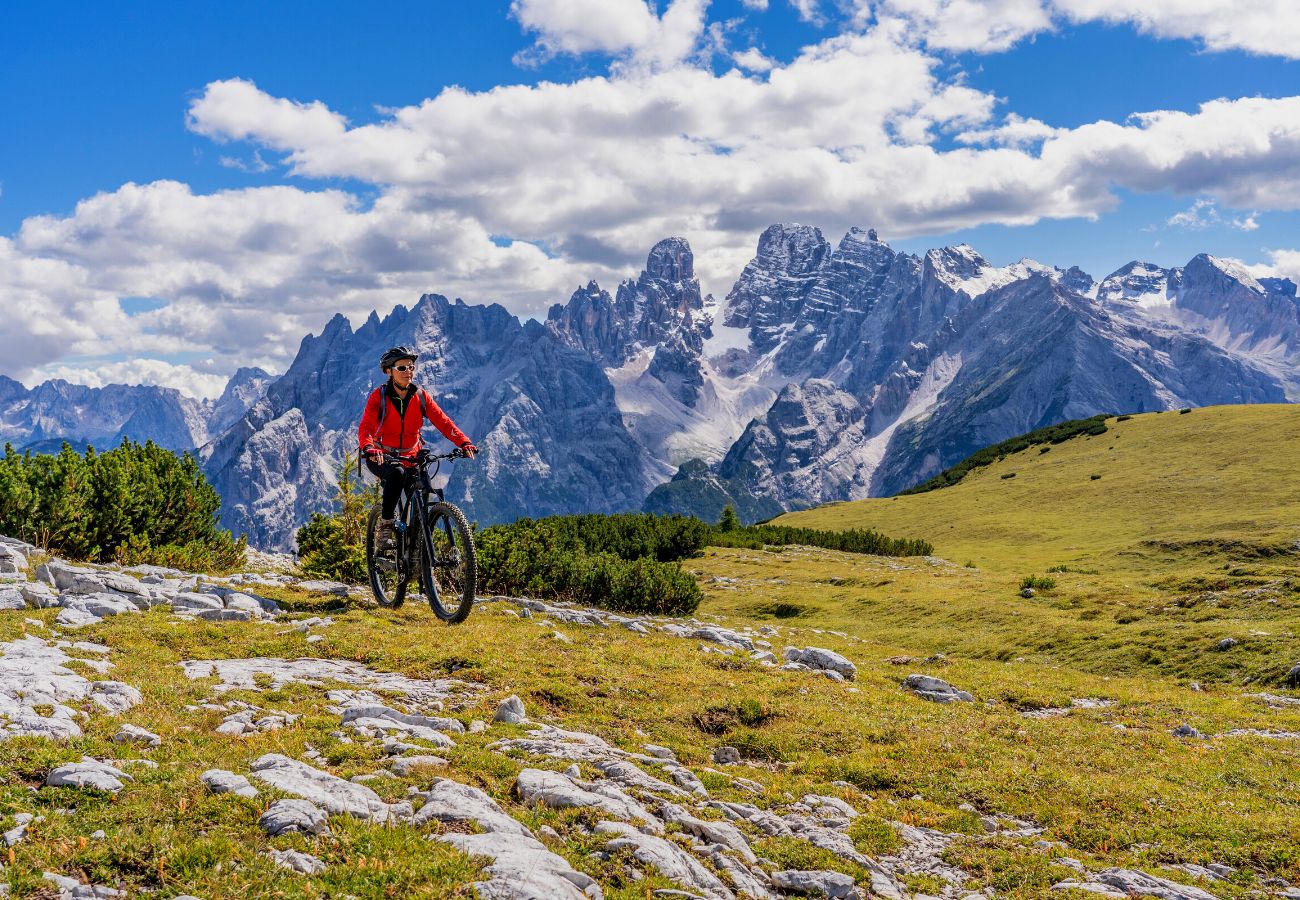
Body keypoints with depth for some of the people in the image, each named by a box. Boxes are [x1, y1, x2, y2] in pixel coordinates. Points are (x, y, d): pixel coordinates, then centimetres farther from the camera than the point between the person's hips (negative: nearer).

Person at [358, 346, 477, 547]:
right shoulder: (379, 396, -11)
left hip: (410, 458, 4)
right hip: (381, 457, -3)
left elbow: (442, 421, -11)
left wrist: (464, 442, -27)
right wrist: (369, 448, -45)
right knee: (397, 474, -37)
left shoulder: (420, 395, -2)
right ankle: (385, 527, -25)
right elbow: (365, 428, -23)